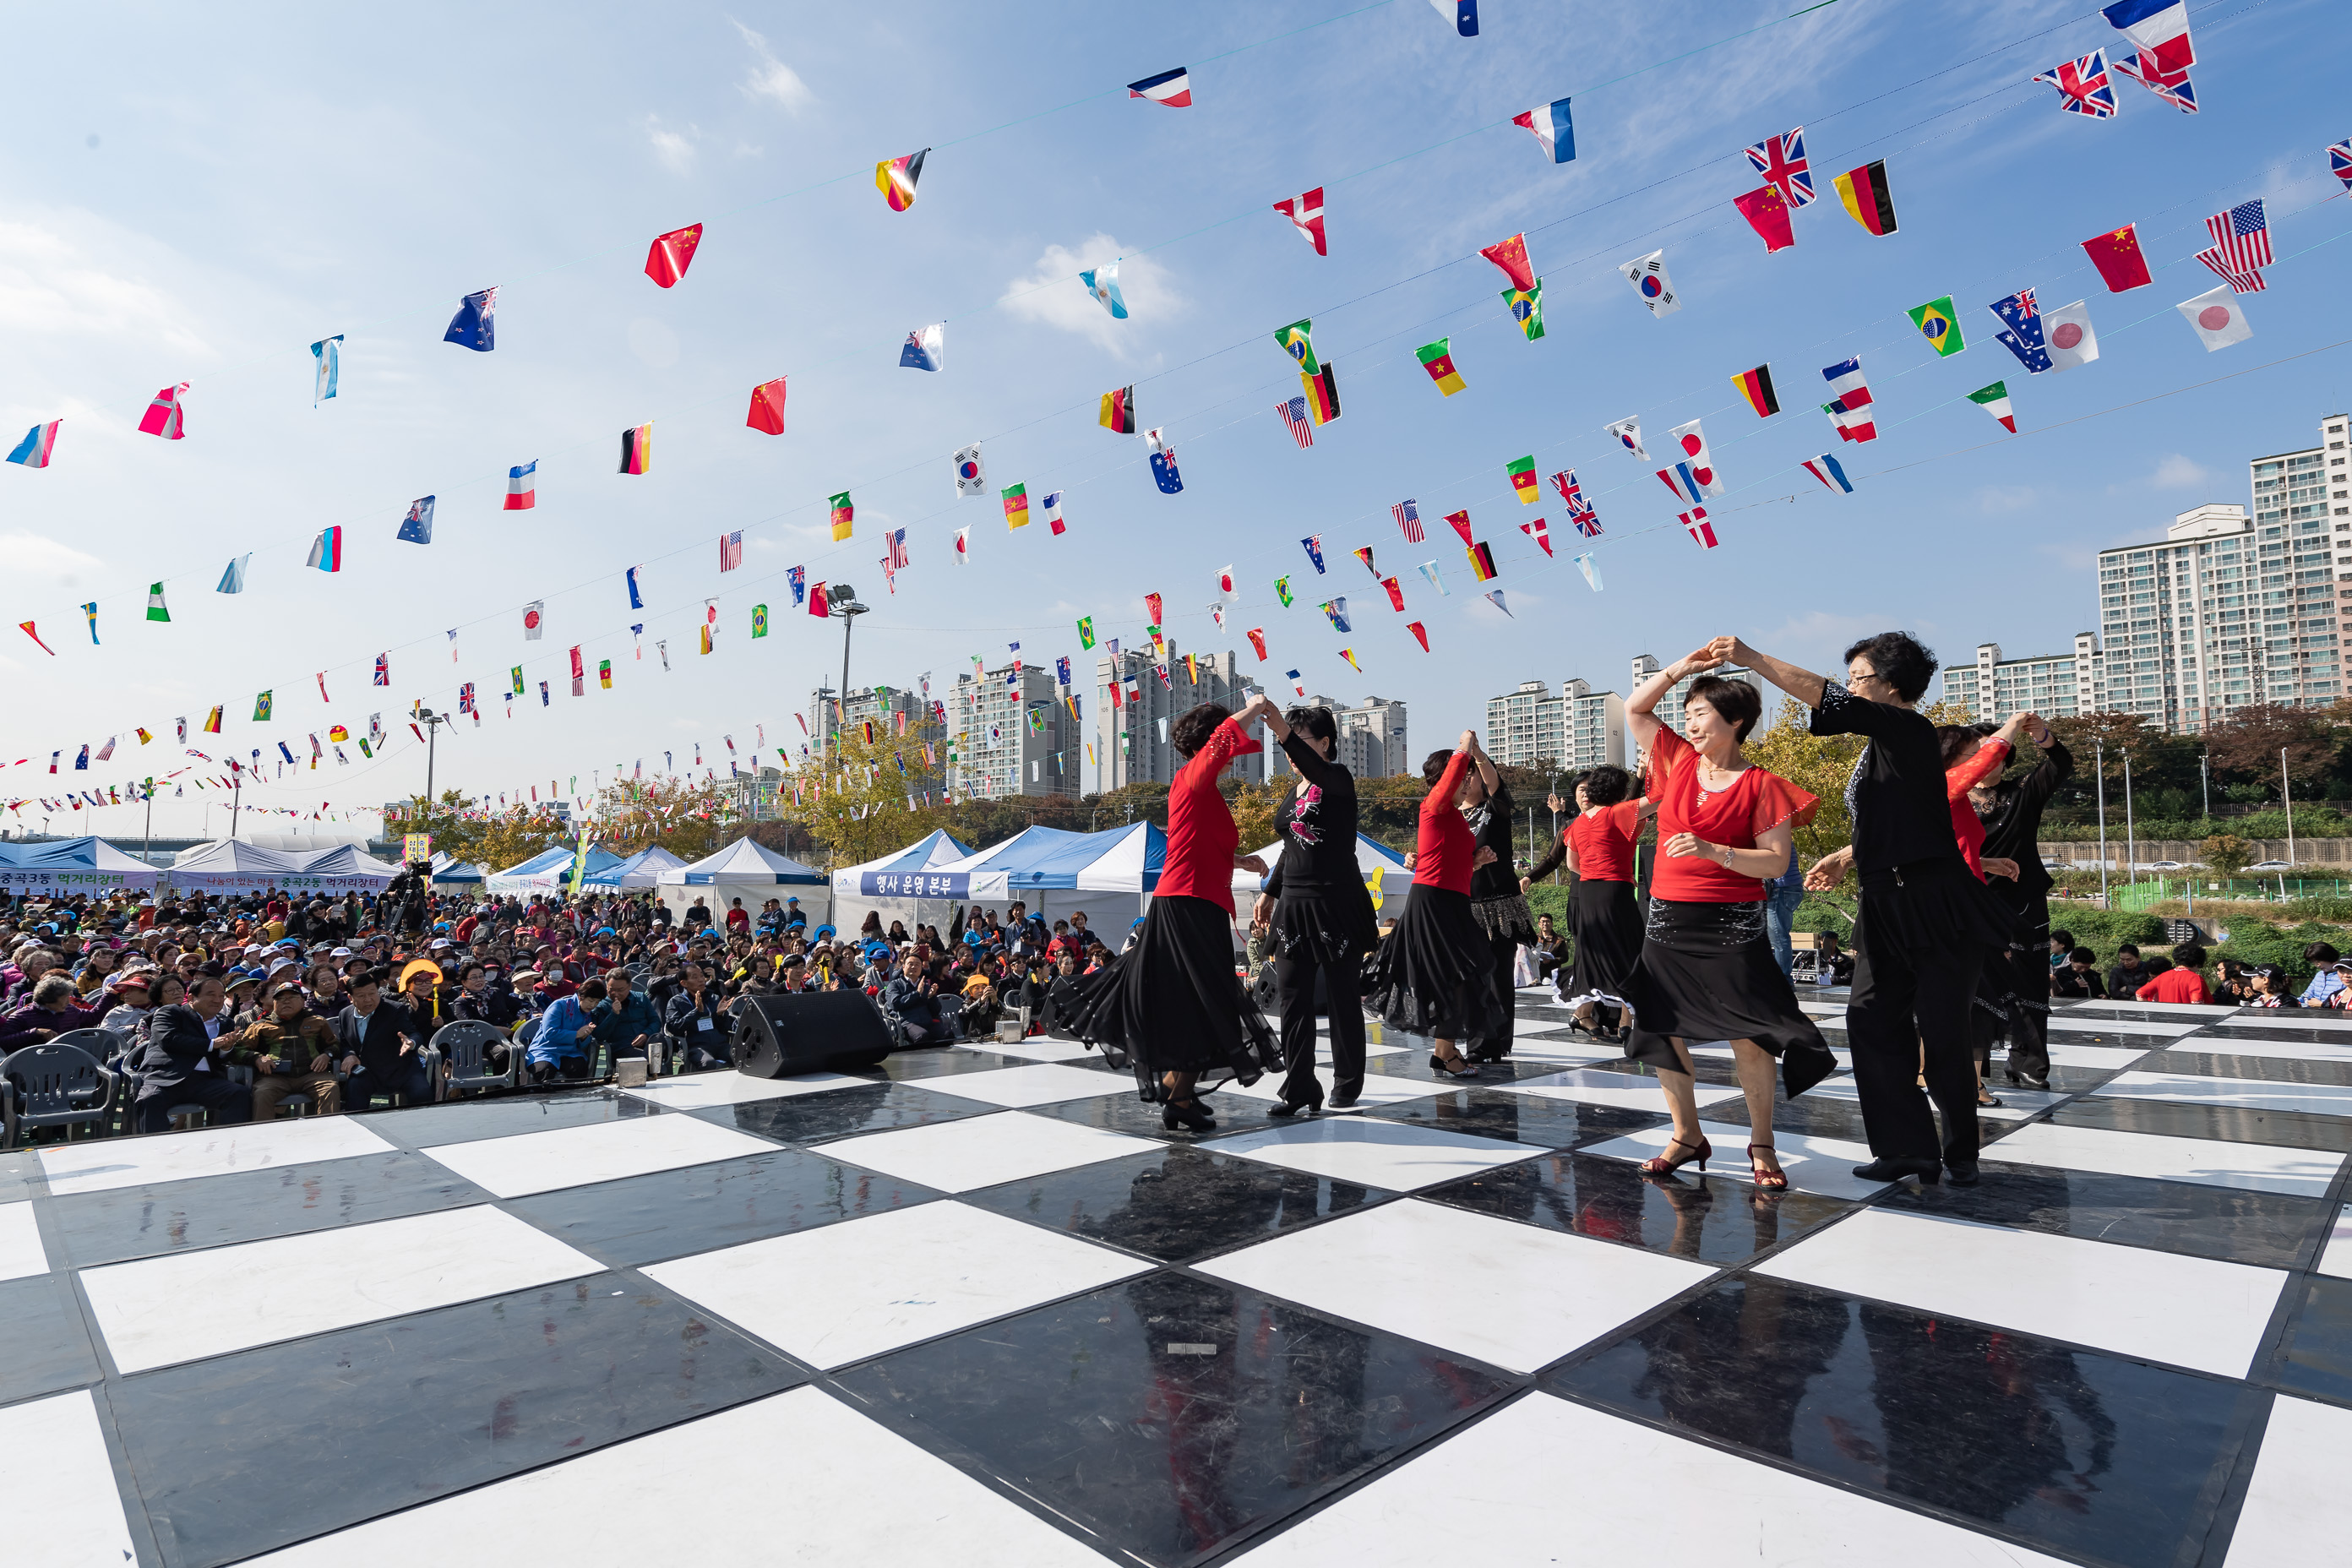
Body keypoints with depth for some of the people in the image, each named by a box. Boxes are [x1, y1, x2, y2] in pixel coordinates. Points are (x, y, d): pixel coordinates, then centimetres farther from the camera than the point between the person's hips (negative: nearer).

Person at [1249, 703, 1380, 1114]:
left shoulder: (1339, 780, -8)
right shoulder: (1295, 791, 15)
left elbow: (1319, 771, -33)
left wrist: (1286, 736, -48)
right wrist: (1270, 892, 20)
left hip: (1337, 903, -7)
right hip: (1294, 903, 7)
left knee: (1343, 997, 4)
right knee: (1292, 996, 2)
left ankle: (1347, 1083, 18)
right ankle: (1299, 1088, 6)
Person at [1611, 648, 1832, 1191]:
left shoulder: (1761, 786, -5)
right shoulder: (1680, 762, 8)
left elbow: (1776, 862, -9)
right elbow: (1634, 708, 14)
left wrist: (1712, 851, -21)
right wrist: (1683, 667, 6)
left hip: (1731, 925, -5)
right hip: (1666, 921, 5)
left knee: (1748, 1036, -2)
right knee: (1661, 1030, 8)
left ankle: (1761, 1144, 16)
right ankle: (1687, 1136, 23)